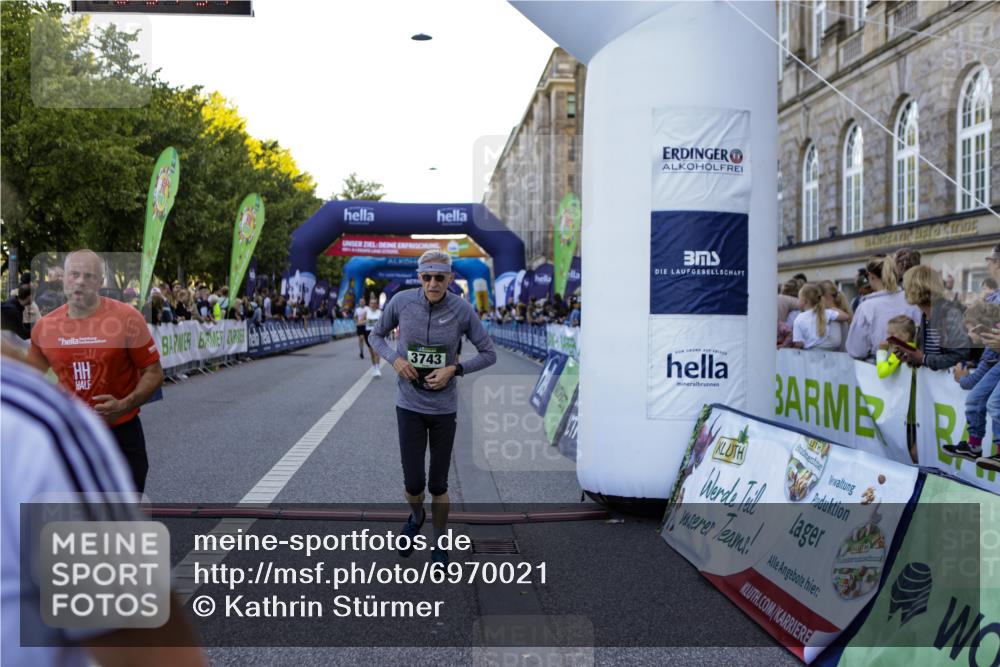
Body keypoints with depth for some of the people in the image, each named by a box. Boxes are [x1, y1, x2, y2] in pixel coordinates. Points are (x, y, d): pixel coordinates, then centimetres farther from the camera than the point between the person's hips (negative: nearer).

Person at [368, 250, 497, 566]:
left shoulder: (462, 309, -15)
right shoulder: (401, 301, -14)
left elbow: (489, 354, -6)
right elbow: (376, 336, 4)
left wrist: (453, 370, -21)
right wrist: (395, 360, -16)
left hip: (444, 408, 0)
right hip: (409, 406, 0)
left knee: (438, 485, 7)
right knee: (413, 485, -1)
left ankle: (439, 545, 34)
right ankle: (416, 516, 38)